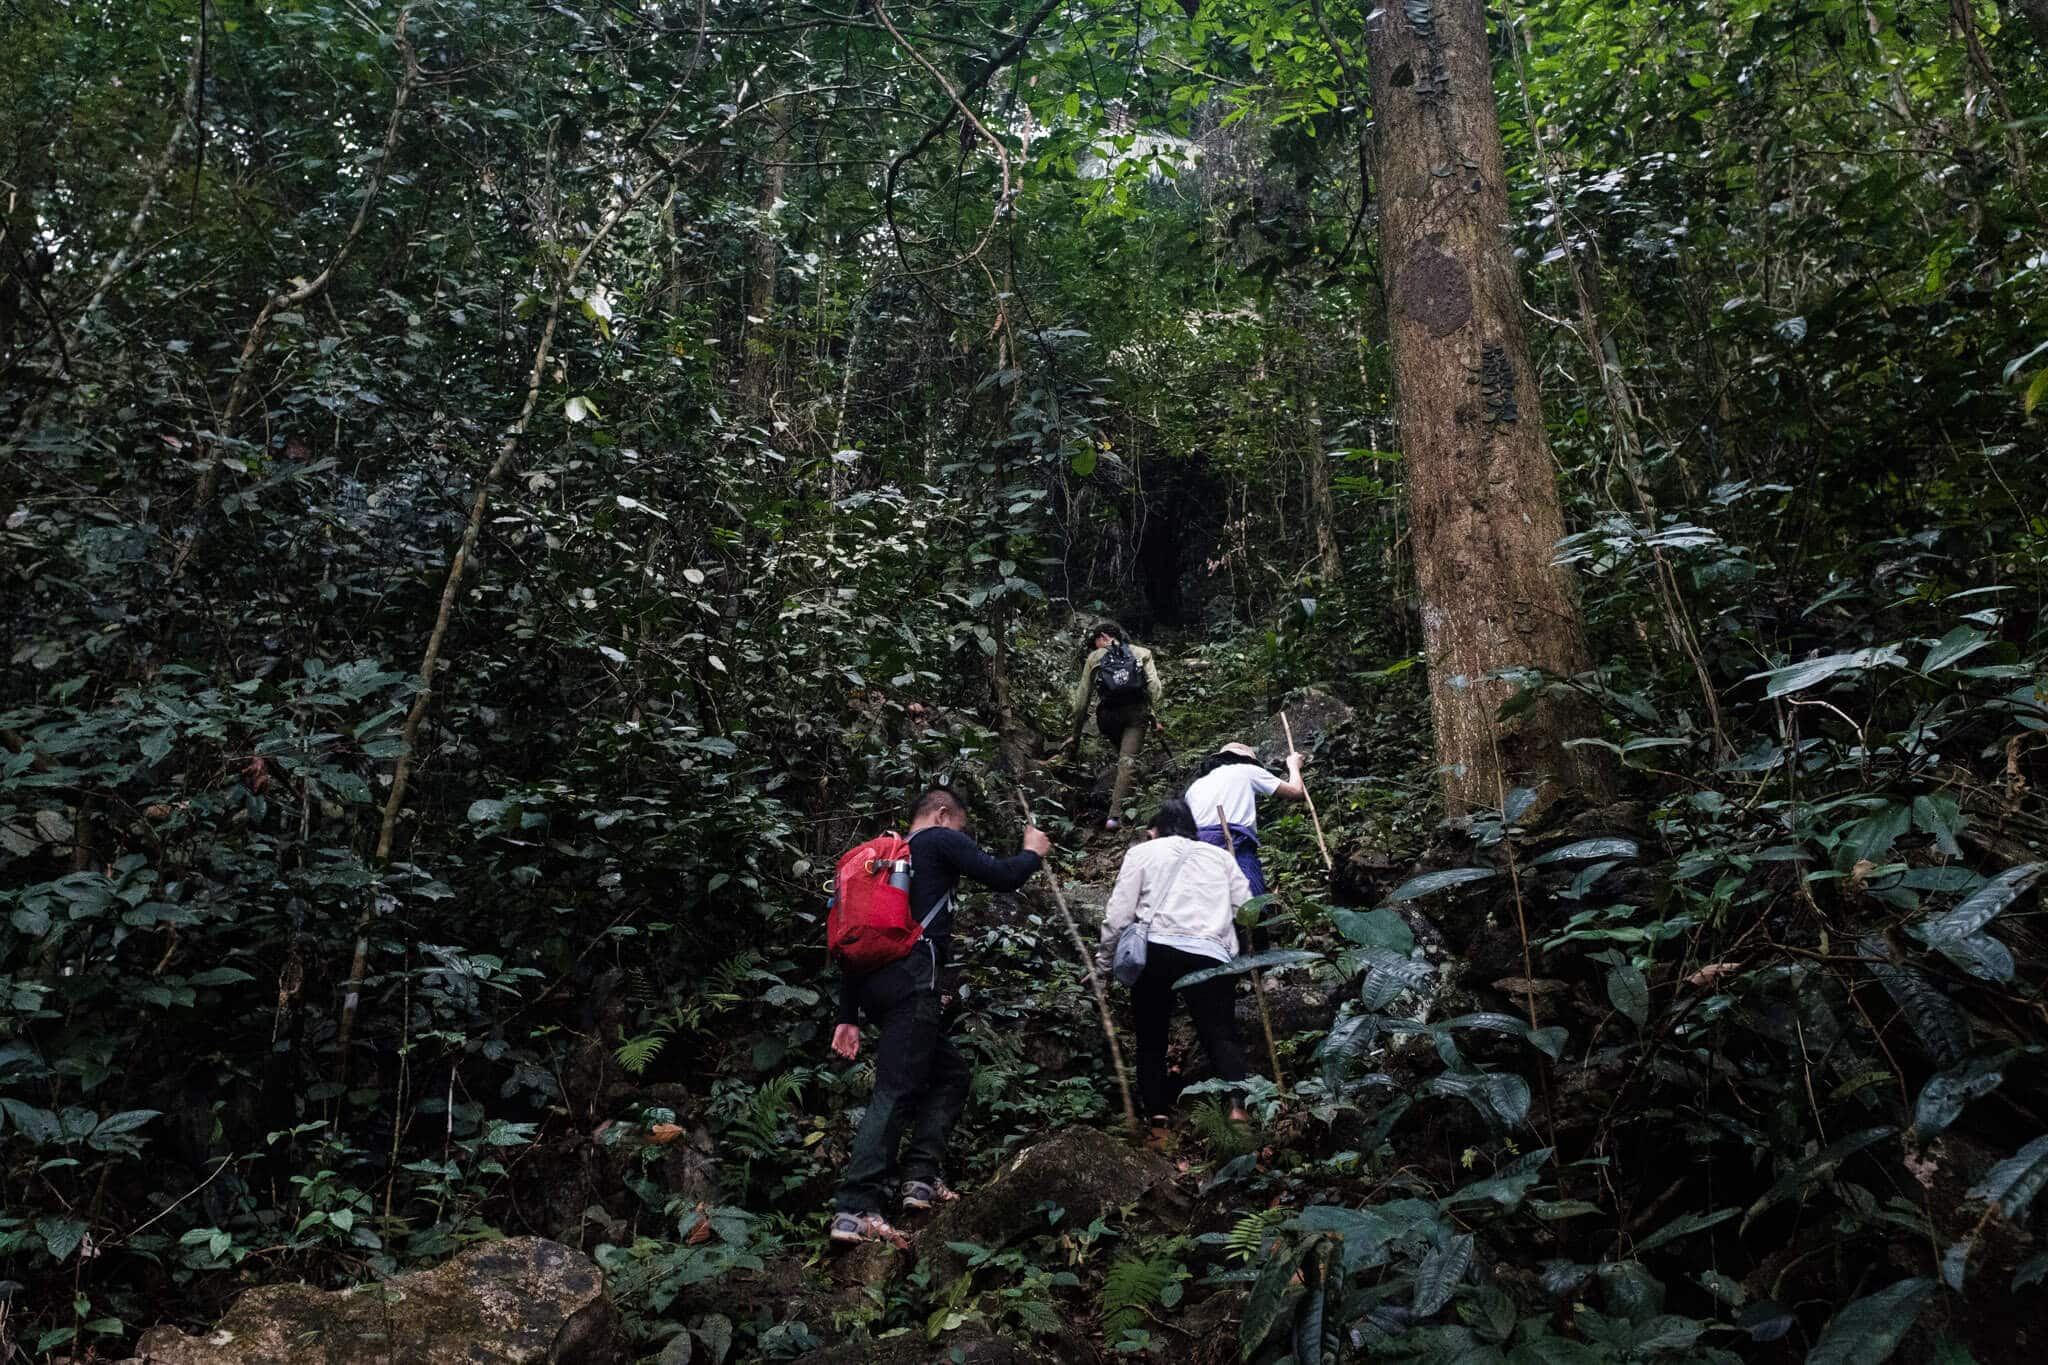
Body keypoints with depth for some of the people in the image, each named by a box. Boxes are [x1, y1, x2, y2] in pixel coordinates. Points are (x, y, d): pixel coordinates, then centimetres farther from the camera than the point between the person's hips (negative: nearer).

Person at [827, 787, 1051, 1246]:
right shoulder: (941, 841, 6)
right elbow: (1001, 877, -2)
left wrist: (848, 1016, 22)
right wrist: (1033, 852, 19)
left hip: (876, 985, 9)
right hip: (911, 981, -9)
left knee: (952, 1073, 18)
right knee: (895, 1091, -12)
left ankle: (921, 1176, 10)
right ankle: (855, 1211, -17)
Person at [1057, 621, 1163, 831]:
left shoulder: (1094, 658, 16)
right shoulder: (1141, 653, 17)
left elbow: (1082, 698, 15)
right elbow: (1154, 686, 0)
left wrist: (1076, 733, 20)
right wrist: (1155, 713, 0)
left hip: (1107, 715, 1)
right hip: (1136, 712, -1)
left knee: (1122, 756, 23)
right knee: (1127, 761, -5)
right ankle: (1115, 815, -14)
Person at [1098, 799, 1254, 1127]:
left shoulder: (1142, 852, 18)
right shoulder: (1220, 855, 25)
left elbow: (1118, 916, 7)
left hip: (1155, 950, -1)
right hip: (1210, 956, 1)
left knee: (1151, 1040, 12)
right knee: (1221, 1037, -2)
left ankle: (1158, 1119, -1)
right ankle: (1239, 1105, -26)